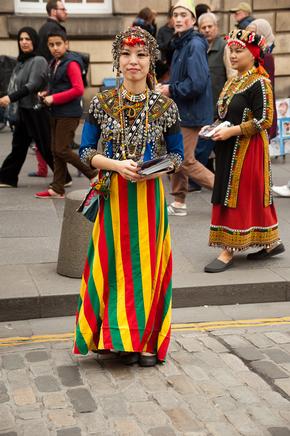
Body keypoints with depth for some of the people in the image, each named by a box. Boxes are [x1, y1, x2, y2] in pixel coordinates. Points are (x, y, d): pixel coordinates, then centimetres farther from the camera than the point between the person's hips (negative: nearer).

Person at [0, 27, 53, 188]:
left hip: (36, 110, -8)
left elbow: (32, 86, -21)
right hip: (23, 110, 8)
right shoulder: (21, 61, 13)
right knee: (18, 146, 12)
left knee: (46, 147, -1)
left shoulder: (39, 61, -12)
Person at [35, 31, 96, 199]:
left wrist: (54, 98, -19)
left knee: (62, 150, -9)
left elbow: (78, 89, -21)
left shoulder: (71, 63, -13)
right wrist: (46, 94, 7)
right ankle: (57, 189, 14)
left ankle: (95, 174, 3)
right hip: (57, 113, 9)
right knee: (56, 150, 9)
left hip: (69, 113, -9)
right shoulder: (54, 64, 14)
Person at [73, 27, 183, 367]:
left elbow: (177, 153, 8)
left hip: (149, 195, 0)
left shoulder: (165, 106, 0)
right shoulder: (101, 103, 0)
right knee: (116, 264, 3)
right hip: (113, 195, 0)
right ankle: (123, 337, 16)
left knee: (147, 263, 4)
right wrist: (116, 164, -15)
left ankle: (148, 340, 17)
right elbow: (85, 151, 2)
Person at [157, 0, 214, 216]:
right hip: (180, 110, 9)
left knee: (186, 161, -5)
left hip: (191, 111, -9)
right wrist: (166, 87, 2)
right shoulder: (180, 44, 12)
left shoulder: (195, 45, -17)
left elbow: (196, 83, -26)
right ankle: (179, 203, 23)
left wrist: (171, 91, -14)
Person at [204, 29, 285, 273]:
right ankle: (272, 242, 25)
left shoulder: (259, 83, -13)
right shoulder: (232, 83, 13)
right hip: (230, 149, 9)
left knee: (238, 197, -6)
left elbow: (264, 120, -18)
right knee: (253, 197, 13)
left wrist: (231, 132, -21)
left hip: (248, 150, -9)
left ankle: (229, 251, -1)